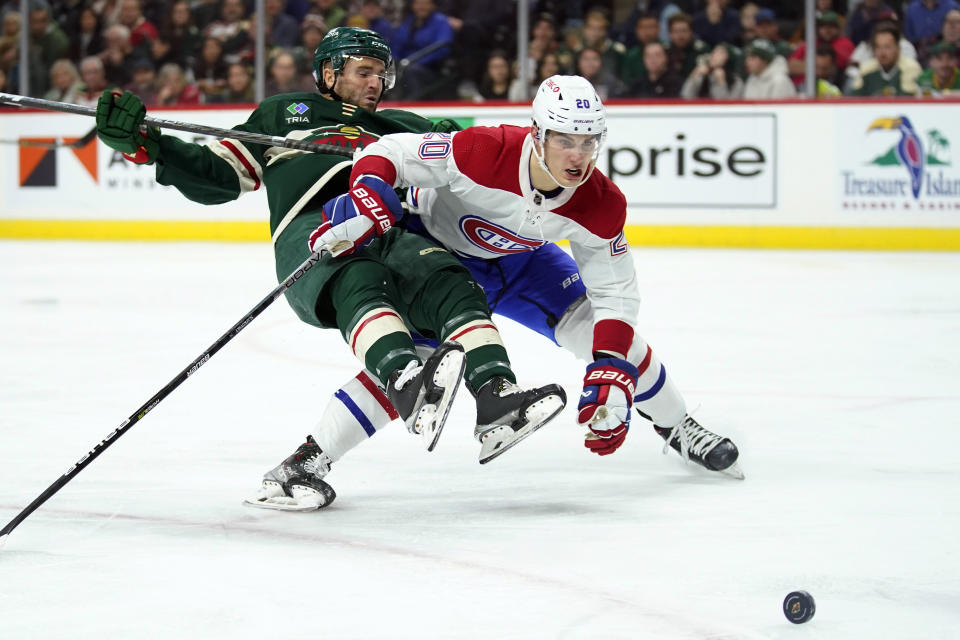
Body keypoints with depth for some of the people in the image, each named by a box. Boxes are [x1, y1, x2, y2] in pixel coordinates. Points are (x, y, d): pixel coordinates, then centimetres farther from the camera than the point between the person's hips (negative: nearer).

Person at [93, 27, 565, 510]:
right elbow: (216, 174, 24)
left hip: (390, 237, 4)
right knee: (359, 283, -38)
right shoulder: (284, 113, 31)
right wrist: (143, 144, 11)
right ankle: (410, 389, -63)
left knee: (450, 284, -28)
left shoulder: (401, 128, 37)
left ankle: (496, 400, -49)